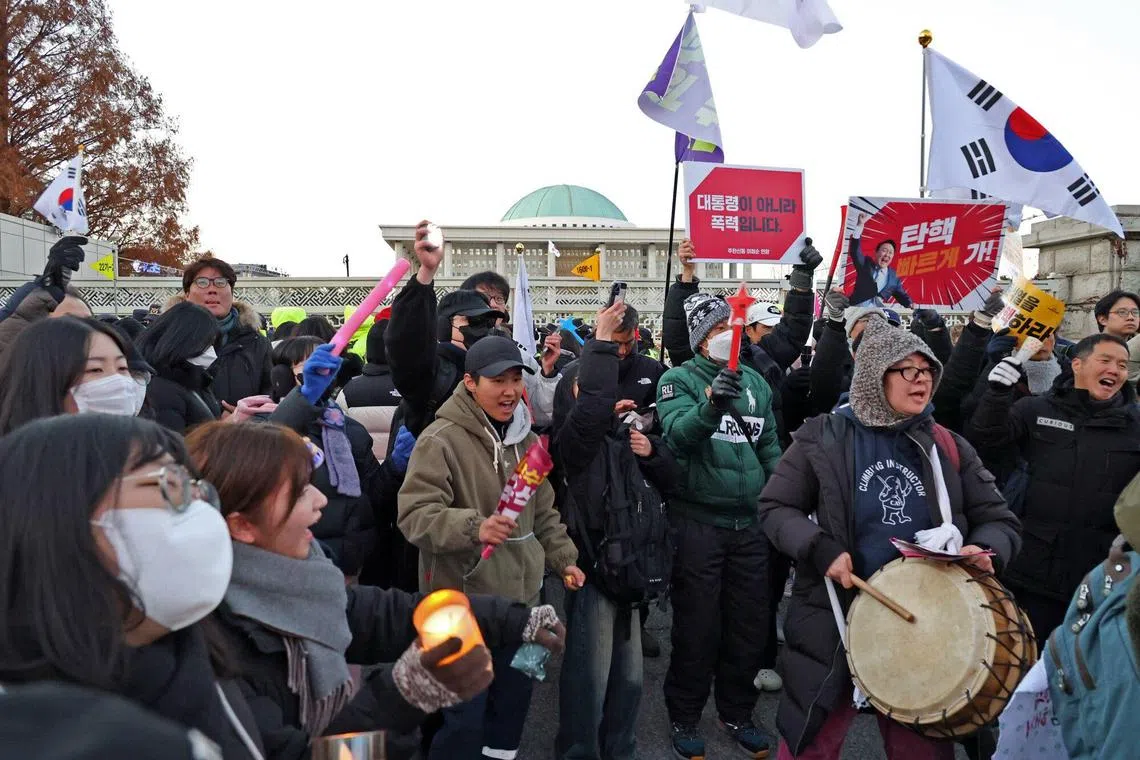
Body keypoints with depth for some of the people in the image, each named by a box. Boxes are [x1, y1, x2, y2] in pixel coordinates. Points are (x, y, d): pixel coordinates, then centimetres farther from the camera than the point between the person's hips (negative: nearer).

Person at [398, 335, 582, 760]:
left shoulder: (524, 437, 8)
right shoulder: (441, 439, -17)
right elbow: (414, 514, -22)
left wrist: (562, 557, 16)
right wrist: (473, 527, -36)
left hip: (519, 594, 7)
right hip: (463, 601, -7)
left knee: (514, 701, 21)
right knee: (464, 718, 3)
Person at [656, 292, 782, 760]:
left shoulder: (755, 381, 10)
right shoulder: (678, 380, -5)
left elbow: (770, 447, 14)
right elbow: (679, 434, -24)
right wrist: (711, 405, -42)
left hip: (751, 520, 5)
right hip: (698, 522, -5)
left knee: (749, 625, 15)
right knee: (698, 627, 6)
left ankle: (737, 712, 35)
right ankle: (685, 717, 26)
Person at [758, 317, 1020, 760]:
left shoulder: (948, 447, 3)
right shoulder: (824, 437, -6)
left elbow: (997, 520, 5)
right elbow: (775, 507, -5)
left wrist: (986, 550, -17)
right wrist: (820, 548, -21)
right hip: (835, 619, -2)